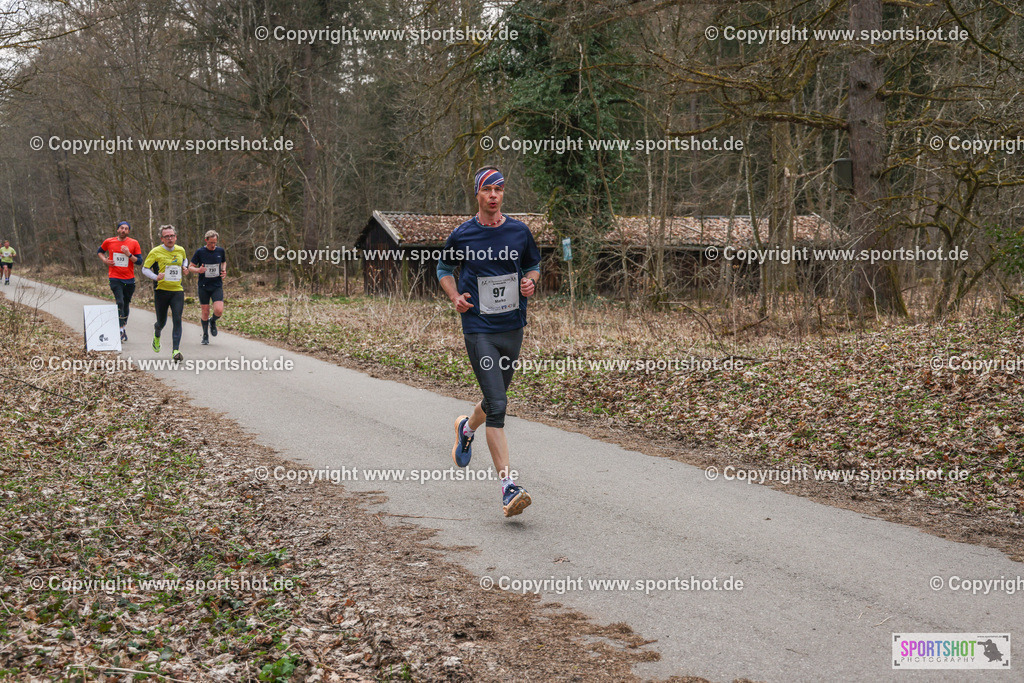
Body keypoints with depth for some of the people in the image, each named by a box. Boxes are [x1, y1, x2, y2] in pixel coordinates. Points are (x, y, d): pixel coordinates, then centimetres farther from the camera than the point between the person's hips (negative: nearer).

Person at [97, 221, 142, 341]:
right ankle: (122, 330, -16)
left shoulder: (134, 243, 2)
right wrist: (105, 260, 3)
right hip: (115, 278, -2)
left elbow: (139, 261, 0)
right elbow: (99, 251, 22)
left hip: (129, 279, 2)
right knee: (120, 302, -17)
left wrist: (129, 255, -16)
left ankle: (124, 326, 30)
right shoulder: (109, 242, 4)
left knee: (126, 304, 13)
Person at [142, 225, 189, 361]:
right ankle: (157, 335, 44)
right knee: (162, 321, 7)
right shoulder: (156, 252, -6)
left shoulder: (180, 250, 7)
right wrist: (156, 277, -21)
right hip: (161, 290, -2)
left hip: (177, 290, 2)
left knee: (177, 320, -11)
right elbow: (145, 269, -3)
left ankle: (175, 350, -12)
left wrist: (184, 268, 9)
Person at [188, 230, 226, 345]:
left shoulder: (220, 250, 2)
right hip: (203, 287, -1)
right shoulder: (200, 252, -5)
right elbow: (190, 267, 0)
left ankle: (213, 321, 19)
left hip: (217, 286, 1)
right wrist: (198, 270, -21)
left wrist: (224, 271, 2)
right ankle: (205, 335, 24)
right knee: (205, 313, 3)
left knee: (219, 310, -16)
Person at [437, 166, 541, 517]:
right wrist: (455, 297, -3)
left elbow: (534, 264, 19)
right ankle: (508, 486, -15)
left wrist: (531, 282, -3)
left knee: (495, 399, 18)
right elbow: (444, 268, 15)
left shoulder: (520, 232, 4)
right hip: (479, 329, -4)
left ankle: (467, 427, 53)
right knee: (497, 406, -14)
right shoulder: (461, 235, -2)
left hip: (513, 328, 4)